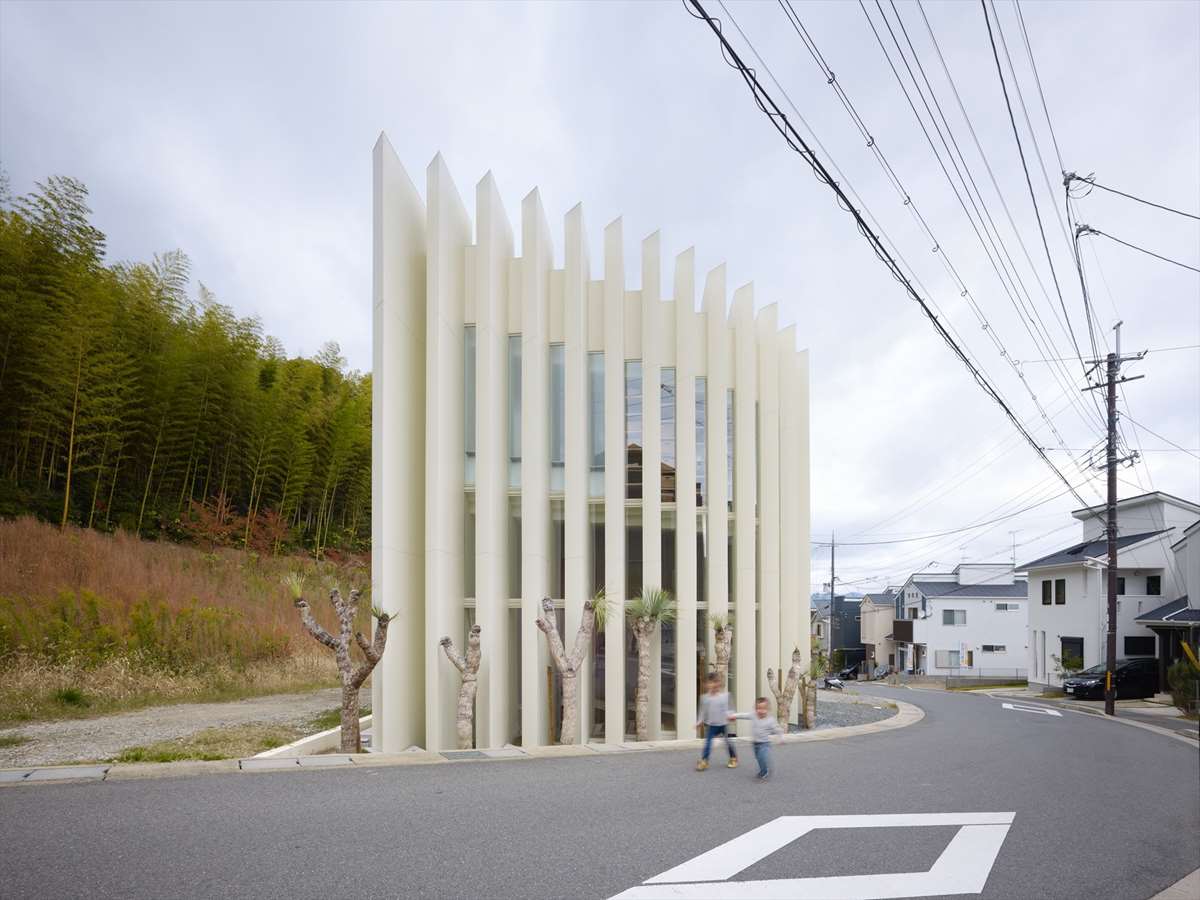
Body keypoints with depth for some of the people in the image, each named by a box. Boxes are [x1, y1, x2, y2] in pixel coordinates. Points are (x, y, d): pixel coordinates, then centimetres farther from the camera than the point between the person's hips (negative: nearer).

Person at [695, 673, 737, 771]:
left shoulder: (724, 696, -5)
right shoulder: (705, 697, -3)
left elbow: (726, 709, -1)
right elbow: (703, 711, 4)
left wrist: (729, 716, -17)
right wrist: (700, 721, 0)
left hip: (723, 723, 0)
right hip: (711, 725, 0)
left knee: (728, 741, 12)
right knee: (708, 742, -5)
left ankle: (733, 759, 31)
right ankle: (703, 761, 1)